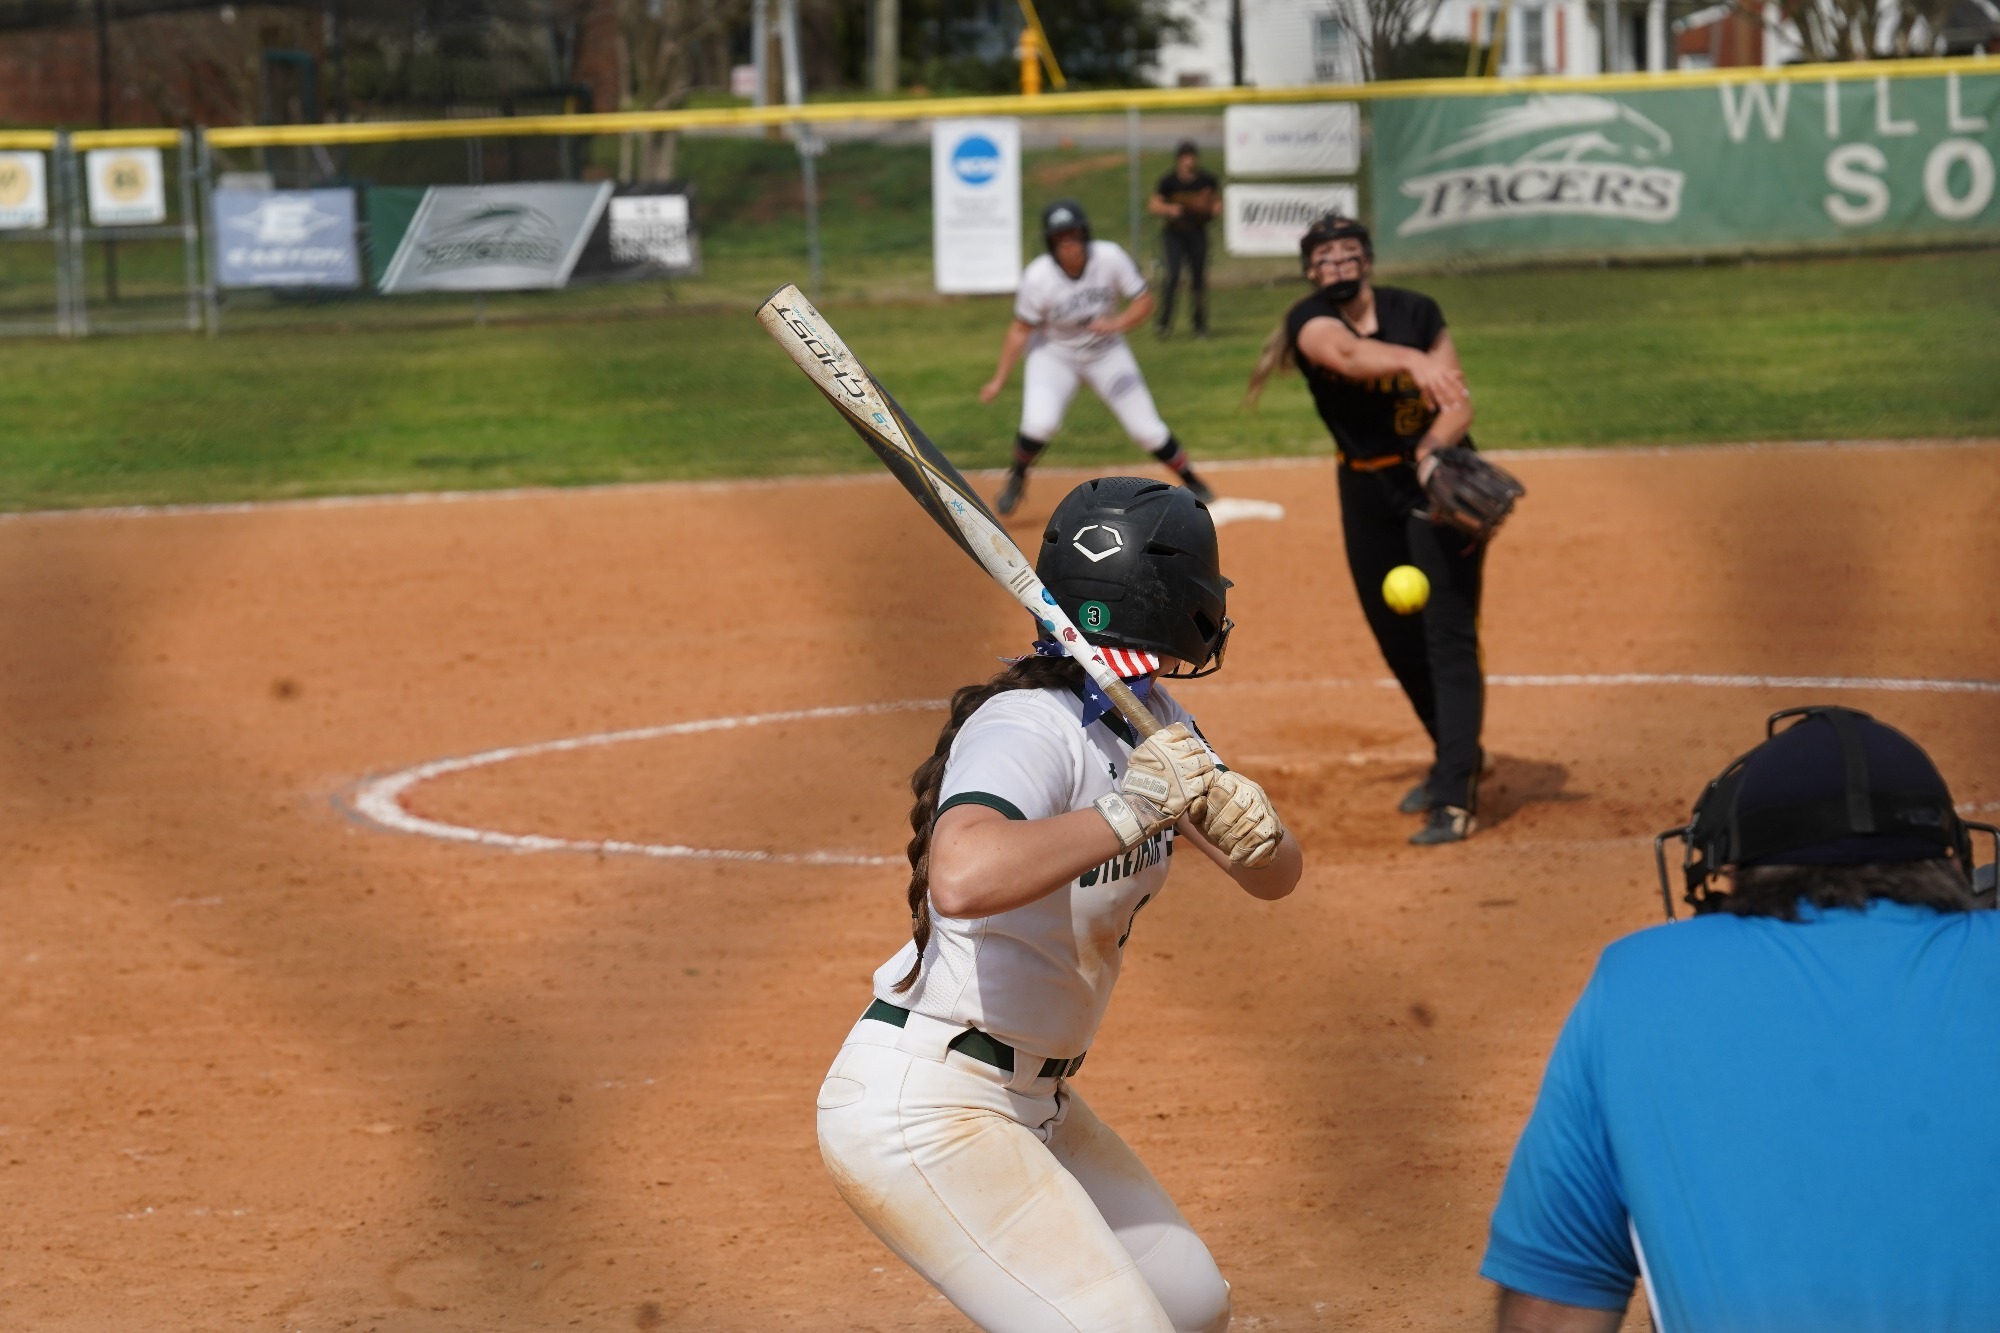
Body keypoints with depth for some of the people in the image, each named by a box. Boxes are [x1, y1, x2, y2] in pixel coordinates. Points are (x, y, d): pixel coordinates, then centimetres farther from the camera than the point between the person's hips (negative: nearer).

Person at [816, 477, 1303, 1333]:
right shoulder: (1031, 729, -24)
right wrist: (1133, 808, -36)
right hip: (921, 1109, -10)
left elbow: (1275, 875, 2)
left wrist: (1232, 813, -20)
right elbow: (963, 877, -45)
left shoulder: (1150, 718, 5)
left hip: (1029, 1099, 10)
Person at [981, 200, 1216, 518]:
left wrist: (1117, 323, -31)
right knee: (1039, 423, -26)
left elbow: (1144, 301, -12)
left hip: (1106, 353, 2)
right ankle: (1017, 479, 4)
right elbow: (1020, 330, -15)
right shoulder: (1038, 277, -26)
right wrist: (1000, 379, -18)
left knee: (1147, 429, -1)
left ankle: (1191, 482, 24)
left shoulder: (1110, 258, -23)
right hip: (1054, 355, -2)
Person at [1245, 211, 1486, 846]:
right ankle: (1456, 756, 36)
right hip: (1367, 492, 3)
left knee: (1448, 633, -13)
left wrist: (1431, 451, -32)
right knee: (1398, 639, 13)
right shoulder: (1311, 322, -12)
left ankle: (1456, 797, -18)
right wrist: (1413, 362, -56)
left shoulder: (1416, 312, -9)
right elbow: (1347, 353, -36)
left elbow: (1459, 404, -10)